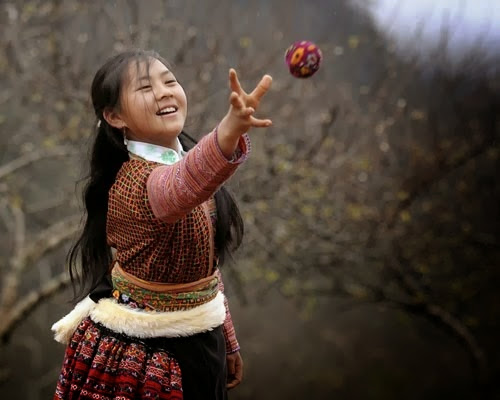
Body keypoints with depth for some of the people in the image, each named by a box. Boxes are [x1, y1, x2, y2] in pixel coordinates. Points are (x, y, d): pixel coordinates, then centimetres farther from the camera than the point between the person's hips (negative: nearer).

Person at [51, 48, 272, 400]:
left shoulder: (185, 161, 2)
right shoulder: (137, 180, -25)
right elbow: (178, 190, -51)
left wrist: (227, 340, 13)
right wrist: (229, 131, -69)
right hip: (141, 354, -7)